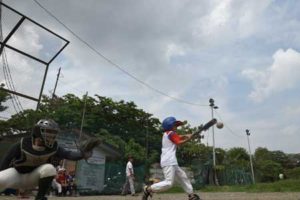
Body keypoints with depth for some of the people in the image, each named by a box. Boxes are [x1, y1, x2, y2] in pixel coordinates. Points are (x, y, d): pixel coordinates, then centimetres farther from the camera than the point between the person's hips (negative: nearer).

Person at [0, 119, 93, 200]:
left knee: (49, 168, -31)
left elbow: (67, 154, -28)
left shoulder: (53, 147, -18)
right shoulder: (22, 144, -22)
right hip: (16, 174, -2)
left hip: (33, 178, 2)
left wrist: (83, 154, -45)